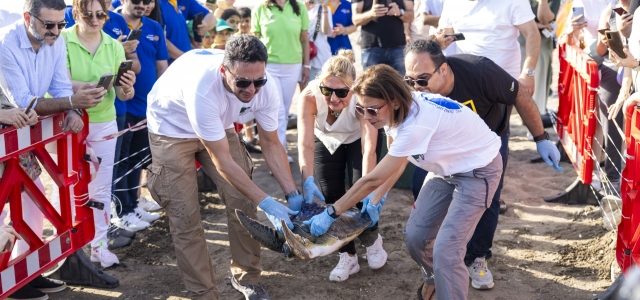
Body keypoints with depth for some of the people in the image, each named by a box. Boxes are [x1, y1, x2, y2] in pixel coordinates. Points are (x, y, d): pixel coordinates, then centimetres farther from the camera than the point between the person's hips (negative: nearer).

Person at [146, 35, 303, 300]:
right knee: (185, 217, -6)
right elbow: (222, 161, -35)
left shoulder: (264, 86, -26)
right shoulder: (202, 87, -42)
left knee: (243, 202, -2)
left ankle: (246, 277, 18)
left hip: (218, 125, 5)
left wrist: (293, 195, -20)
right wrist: (266, 202, -35)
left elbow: (271, 143, -11)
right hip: (171, 128, -5)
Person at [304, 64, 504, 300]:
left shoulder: (416, 124, -37)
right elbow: (397, 163, 3)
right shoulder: (398, 111, -12)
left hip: (479, 170, -8)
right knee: (415, 235, 6)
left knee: (445, 251, -17)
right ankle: (434, 279, 36)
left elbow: (372, 180, -32)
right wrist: (376, 200, -4)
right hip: (446, 168, 8)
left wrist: (330, 214, -24)